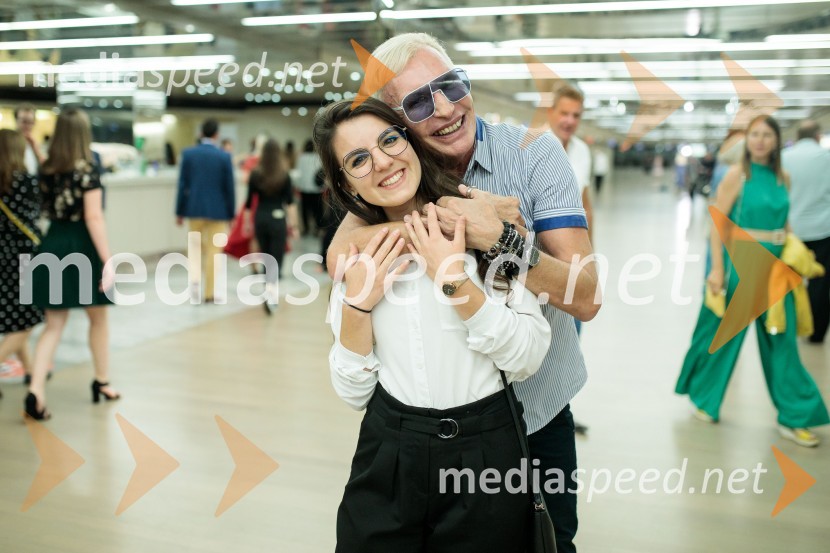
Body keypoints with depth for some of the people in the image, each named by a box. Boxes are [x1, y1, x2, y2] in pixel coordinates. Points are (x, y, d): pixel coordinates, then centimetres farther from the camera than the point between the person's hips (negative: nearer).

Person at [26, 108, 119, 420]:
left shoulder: (46, 169, 5)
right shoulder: (87, 169, -13)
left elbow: (46, 209, 13)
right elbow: (93, 218, -19)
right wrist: (108, 261, -19)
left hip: (52, 246, 5)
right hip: (82, 248, -5)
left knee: (54, 325, 8)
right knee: (98, 318, 15)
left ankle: (36, 391, -5)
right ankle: (102, 383, 30)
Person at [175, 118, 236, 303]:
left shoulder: (188, 153, -3)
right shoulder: (224, 156, -7)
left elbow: (182, 184, -1)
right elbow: (229, 187, -5)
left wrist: (179, 211, 6)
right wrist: (231, 213, 5)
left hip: (194, 208, 2)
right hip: (217, 210, -2)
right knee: (213, 251, 6)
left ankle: (195, 279, -1)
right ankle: (210, 292, 11)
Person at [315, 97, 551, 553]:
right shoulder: (357, 252, 3)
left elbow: (529, 358, -13)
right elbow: (353, 393, 1)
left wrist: (453, 278, -19)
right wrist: (357, 304, -12)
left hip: (486, 451, -2)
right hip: (386, 460, 3)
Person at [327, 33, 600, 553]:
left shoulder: (534, 152, -16)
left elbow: (587, 298, -22)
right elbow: (341, 259, -27)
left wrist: (504, 241, -38)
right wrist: (445, 223, -34)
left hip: (539, 410, -1)